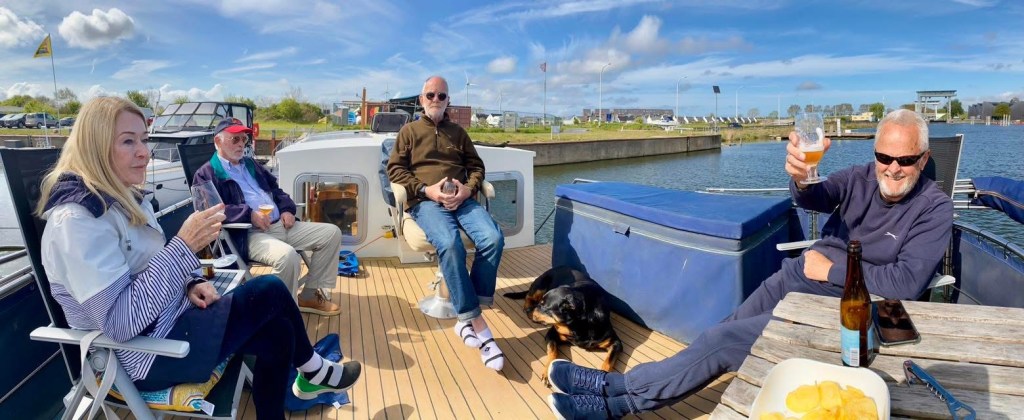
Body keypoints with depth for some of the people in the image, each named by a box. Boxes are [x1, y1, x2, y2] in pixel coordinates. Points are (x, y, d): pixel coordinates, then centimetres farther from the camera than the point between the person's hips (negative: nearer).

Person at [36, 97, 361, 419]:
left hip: (167, 320, 9)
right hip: (147, 355, -9)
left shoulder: (125, 198, 6)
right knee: (271, 291, -11)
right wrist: (184, 246, -30)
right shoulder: (76, 220, -24)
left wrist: (190, 284, -3)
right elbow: (118, 322, -29)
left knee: (277, 331, -1)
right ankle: (314, 370, 14)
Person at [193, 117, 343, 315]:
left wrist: (287, 209, 7)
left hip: (281, 225, 9)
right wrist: (249, 214, -23)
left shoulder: (250, 164, 26)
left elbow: (275, 188, 28)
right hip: (249, 234, -8)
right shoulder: (207, 174, 2)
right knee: (288, 256, -38)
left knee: (332, 233, -2)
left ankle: (310, 295, 3)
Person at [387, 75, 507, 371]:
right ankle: (478, 324, -28)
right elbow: (395, 169, 7)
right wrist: (426, 190, -9)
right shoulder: (409, 131, 17)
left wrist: (468, 189, -3)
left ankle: (467, 320, -21)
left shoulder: (458, 132, 26)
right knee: (450, 245, -36)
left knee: (493, 238, -29)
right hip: (426, 201, -3)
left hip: (462, 199, 3)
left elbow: (476, 166, 21)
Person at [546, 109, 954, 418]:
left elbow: (907, 283, -19)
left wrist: (831, 270, -13)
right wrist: (800, 178, -43)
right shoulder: (860, 178, 2)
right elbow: (814, 198, -19)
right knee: (724, 336, -6)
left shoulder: (935, 208, -8)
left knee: (725, 340, -16)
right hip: (797, 276, 5)